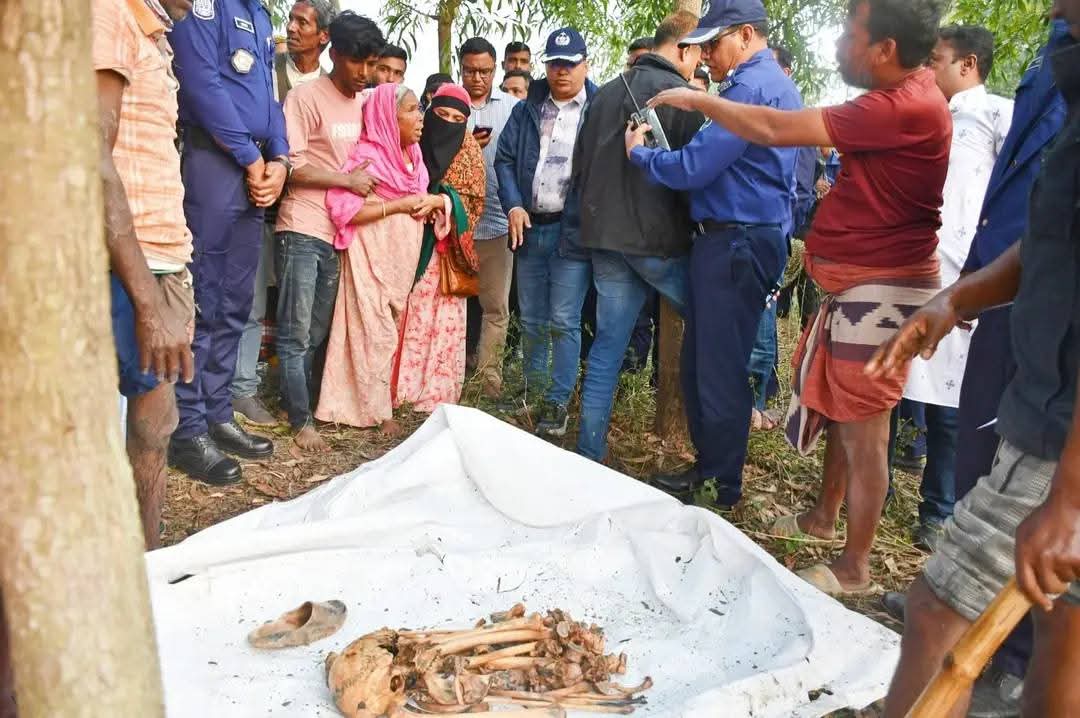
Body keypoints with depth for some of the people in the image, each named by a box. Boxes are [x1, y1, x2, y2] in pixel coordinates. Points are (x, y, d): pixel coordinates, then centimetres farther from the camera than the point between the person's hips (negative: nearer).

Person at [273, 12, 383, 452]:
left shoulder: (367, 103, 12)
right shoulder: (306, 98, -6)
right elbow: (291, 167, -11)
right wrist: (348, 180, -13)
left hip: (342, 232, 6)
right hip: (303, 230, -6)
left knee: (318, 332, 12)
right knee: (296, 333, -1)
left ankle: (294, 402, 25)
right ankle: (302, 421, 7)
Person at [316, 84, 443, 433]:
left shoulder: (413, 154, 10)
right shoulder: (366, 155, -13)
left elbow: (420, 199, 20)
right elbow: (343, 208, -22)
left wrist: (433, 200, -5)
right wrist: (400, 205, -20)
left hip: (402, 256, 8)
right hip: (372, 256, -7)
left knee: (390, 330, 12)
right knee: (375, 331, -4)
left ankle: (380, 400, 22)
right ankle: (376, 410, 5)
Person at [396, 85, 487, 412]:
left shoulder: (469, 149, 3)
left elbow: (474, 200, -1)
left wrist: (443, 202, -18)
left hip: (444, 246, -1)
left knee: (441, 317, -1)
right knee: (406, 315, 0)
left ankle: (437, 390, 7)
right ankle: (401, 385, 9)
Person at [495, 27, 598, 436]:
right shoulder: (526, 110, 13)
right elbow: (505, 159, 9)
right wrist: (513, 206, -6)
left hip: (575, 229, -4)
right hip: (530, 226, 5)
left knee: (564, 321, -4)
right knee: (531, 319, 14)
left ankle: (558, 402, 6)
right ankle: (533, 388, 29)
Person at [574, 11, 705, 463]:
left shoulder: (606, 92, 13)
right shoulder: (680, 94, -8)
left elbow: (580, 166, 17)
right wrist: (691, 221, 3)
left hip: (605, 235, 6)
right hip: (659, 238, -6)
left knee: (607, 346, 8)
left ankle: (588, 455, 10)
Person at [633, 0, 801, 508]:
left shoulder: (752, 86, -15)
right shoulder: (773, 84, 19)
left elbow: (694, 167, -19)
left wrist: (638, 152, -4)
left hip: (735, 244, -11)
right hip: (735, 240, 11)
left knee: (720, 370, -2)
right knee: (698, 360, 16)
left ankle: (724, 485, 11)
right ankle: (709, 463, 28)